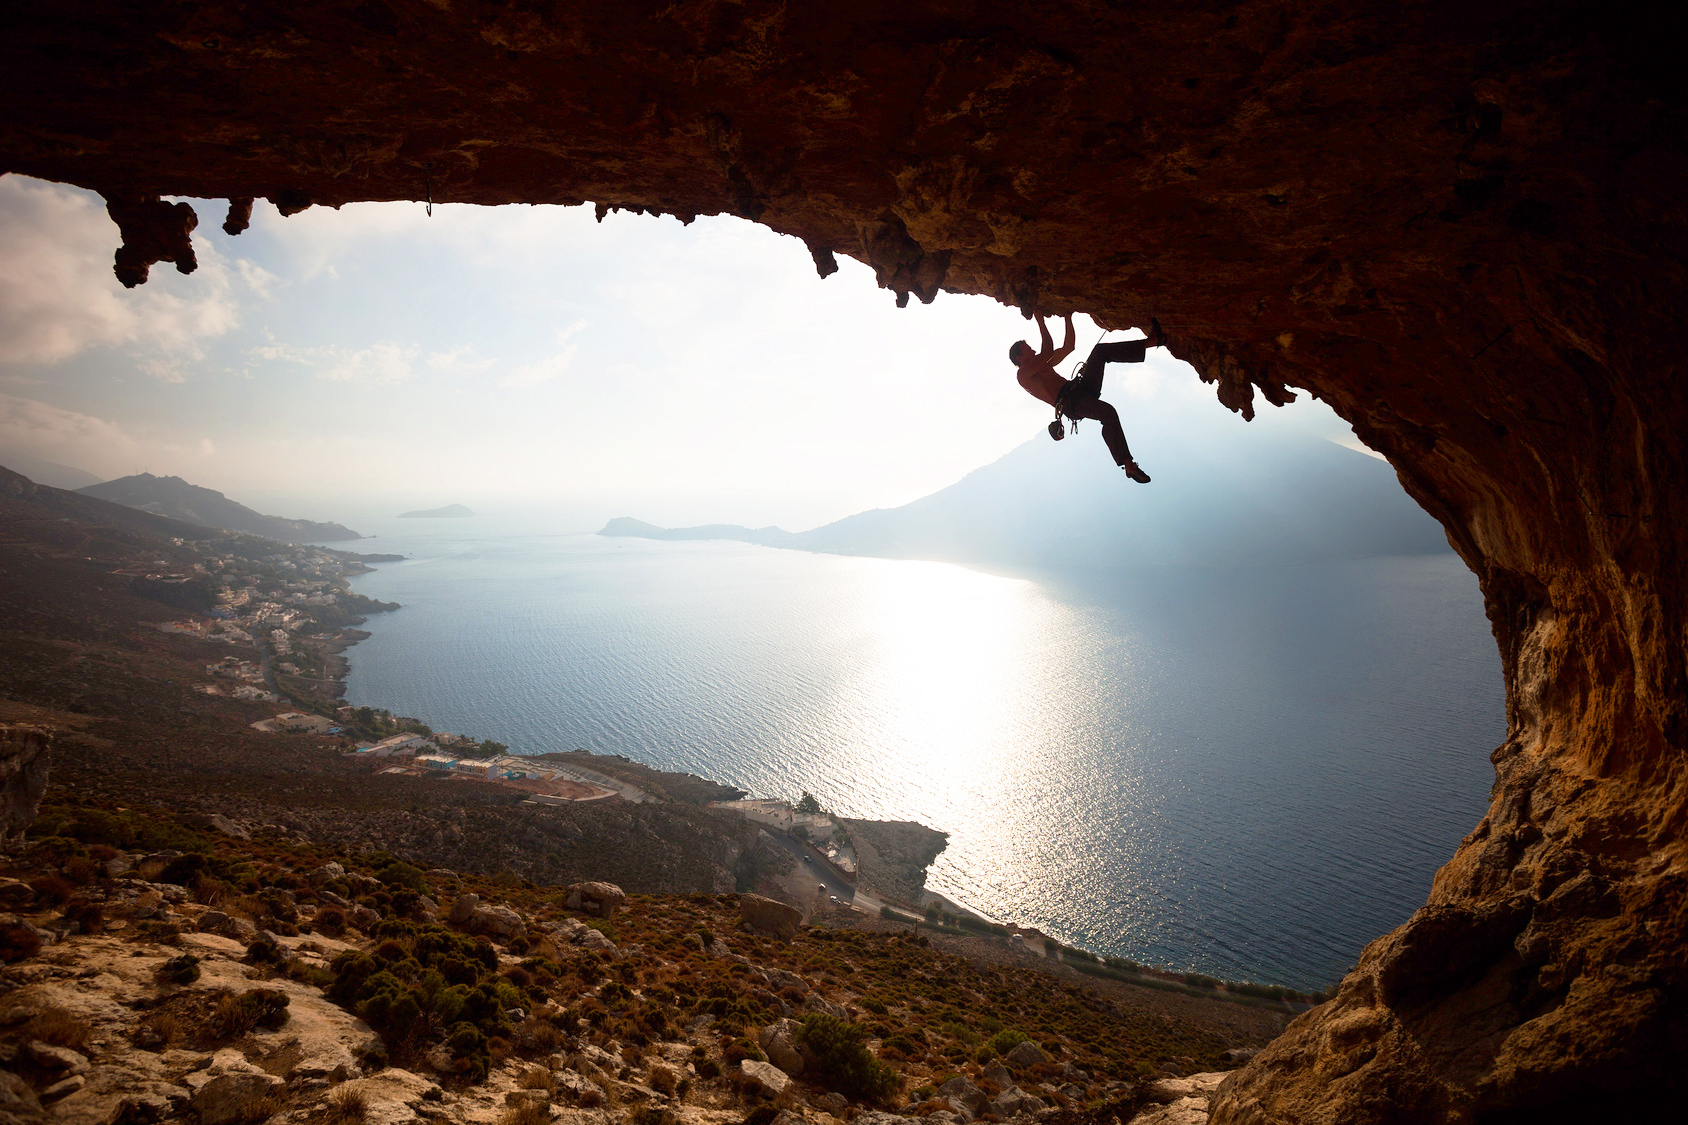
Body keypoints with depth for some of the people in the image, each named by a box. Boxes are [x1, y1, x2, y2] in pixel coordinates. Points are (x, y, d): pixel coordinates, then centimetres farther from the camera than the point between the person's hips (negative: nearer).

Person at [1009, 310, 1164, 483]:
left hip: (1082, 387, 9)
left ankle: (1155, 340, -4)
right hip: (1069, 403, -9)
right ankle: (1129, 465, -38)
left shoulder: (1042, 365, 31)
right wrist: (1041, 323, -3)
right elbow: (1048, 352, -11)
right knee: (1108, 412, -36)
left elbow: (1068, 347, 34)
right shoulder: (1023, 374, 2)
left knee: (1100, 350, -2)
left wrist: (1068, 319, 29)